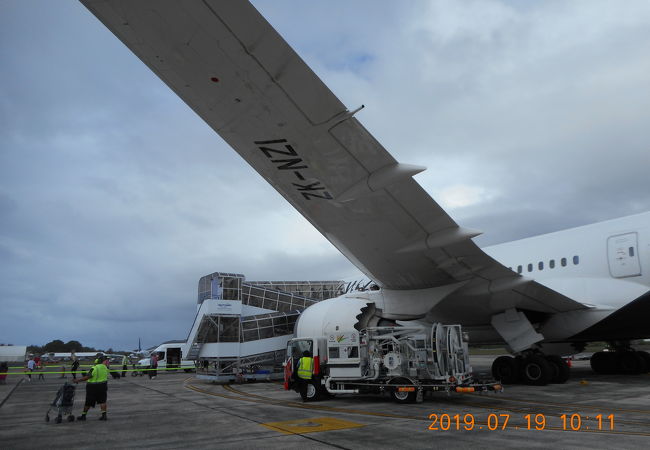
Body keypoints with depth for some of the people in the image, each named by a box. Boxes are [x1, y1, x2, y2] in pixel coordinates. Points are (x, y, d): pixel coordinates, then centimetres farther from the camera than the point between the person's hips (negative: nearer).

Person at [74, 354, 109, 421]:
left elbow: (87, 377, -22)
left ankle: (83, 415, 23)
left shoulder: (94, 368, -19)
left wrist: (78, 380, -19)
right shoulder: (105, 367, -1)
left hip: (93, 387, -4)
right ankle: (104, 415, -1)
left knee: (88, 402, 9)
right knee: (102, 401, 8)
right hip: (103, 386, 4)